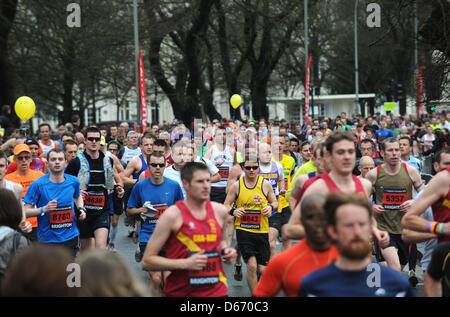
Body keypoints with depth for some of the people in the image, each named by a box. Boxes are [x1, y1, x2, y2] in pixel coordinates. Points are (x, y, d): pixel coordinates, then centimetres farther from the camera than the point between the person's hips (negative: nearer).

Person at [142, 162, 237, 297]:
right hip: (180, 291, -3)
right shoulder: (172, 215, -11)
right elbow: (147, 262, -12)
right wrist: (185, 264, -20)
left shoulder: (220, 211, 5)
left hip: (216, 290, 4)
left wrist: (225, 250, 4)